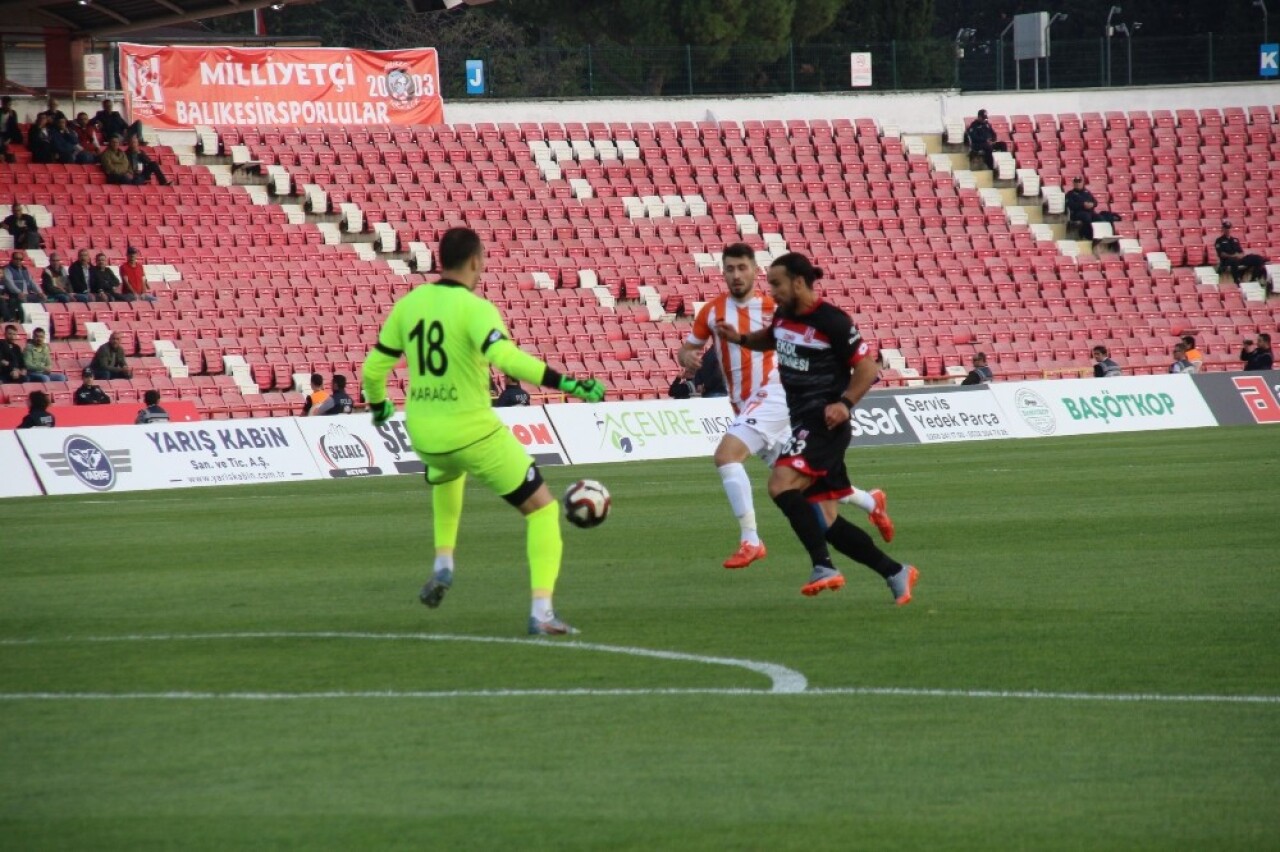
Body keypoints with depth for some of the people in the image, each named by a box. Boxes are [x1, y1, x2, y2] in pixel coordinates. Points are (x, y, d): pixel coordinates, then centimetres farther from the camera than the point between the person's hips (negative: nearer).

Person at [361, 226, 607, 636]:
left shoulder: (408, 304, 3)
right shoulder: (474, 308, -15)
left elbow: (374, 367, 10)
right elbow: (505, 357, -33)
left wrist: (378, 406, 30)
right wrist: (566, 383, -32)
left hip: (422, 433, 6)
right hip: (472, 431, -6)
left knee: (446, 474, 43)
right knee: (542, 509, 5)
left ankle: (443, 564, 31)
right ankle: (541, 612, -7)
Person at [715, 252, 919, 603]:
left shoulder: (831, 321, -13)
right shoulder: (784, 316, 11)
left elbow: (867, 367, -10)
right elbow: (770, 339, 34)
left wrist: (845, 403, -24)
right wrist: (741, 338, 15)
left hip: (824, 423, -9)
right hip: (803, 422, 9)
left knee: (781, 485, -26)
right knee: (825, 521, 5)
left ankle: (824, 568, -27)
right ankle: (895, 572, 13)